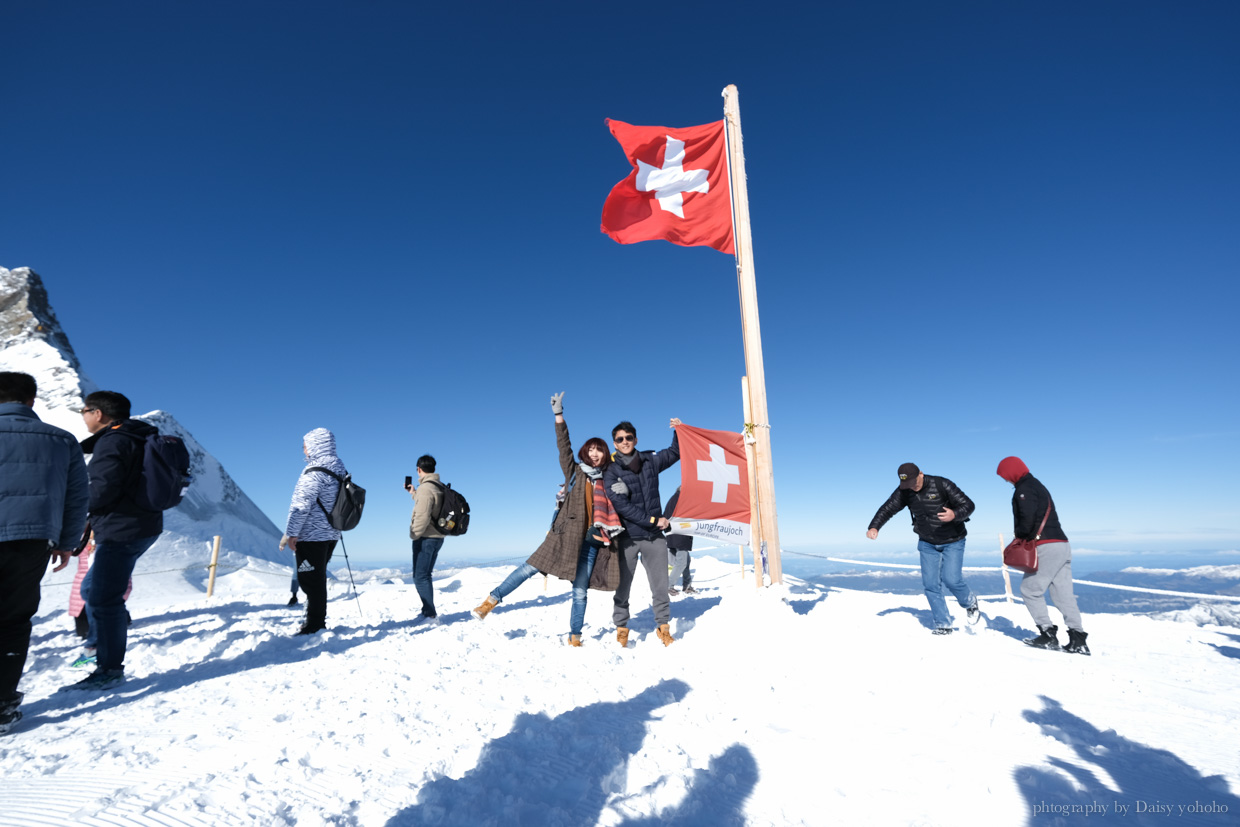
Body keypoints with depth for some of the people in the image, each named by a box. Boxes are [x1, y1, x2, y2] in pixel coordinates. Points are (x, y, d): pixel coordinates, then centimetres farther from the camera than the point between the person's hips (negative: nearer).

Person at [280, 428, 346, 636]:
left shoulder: (314, 471, -17)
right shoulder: (340, 470, 11)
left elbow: (301, 504, -19)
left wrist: (290, 533, -15)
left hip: (311, 535, -9)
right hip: (331, 535, 9)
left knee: (310, 580, -1)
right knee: (318, 578, 16)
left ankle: (314, 625, 5)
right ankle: (318, 622, 24)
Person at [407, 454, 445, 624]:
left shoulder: (425, 488, -19)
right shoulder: (440, 487, 10)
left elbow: (422, 517, -24)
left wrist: (414, 535, -12)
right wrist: (413, 493, 31)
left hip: (425, 538, -9)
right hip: (438, 537, 9)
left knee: (420, 577, -3)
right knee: (425, 576, 18)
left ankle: (430, 613, -2)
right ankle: (429, 611, 23)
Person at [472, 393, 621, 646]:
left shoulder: (606, 480, 14)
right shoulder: (574, 471, 8)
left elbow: (612, 511, 22)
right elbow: (564, 446, -4)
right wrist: (559, 415, -14)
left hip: (591, 540, 2)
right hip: (567, 534, -2)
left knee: (580, 592, 5)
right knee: (530, 567, -9)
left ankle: (574, 638, 17)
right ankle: (492, 600, 2)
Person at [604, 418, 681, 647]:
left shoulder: (649, 460, 5)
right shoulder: (611, 471, -6)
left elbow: (675, 453, 21)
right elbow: (622, 505, -15)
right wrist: (653, 520, -16)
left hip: (654, 536, 3)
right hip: (627, 537, -3)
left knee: (660, 586, 8)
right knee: (623, 586, 6)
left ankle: (663, 627, 24)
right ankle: (621, 628, 23)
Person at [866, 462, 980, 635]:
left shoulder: (942, 485, -21)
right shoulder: (904, 491, -10)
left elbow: (968, 505, -19)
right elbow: (887, 508, -11)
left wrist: (954, 514, -42)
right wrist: (874, 527, -29)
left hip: (952, 541, -4)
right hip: (927, 543, 4)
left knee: (951, 579, -12)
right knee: (930, 584, -2)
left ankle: (970, 603, 22)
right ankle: (943, 625, 11)